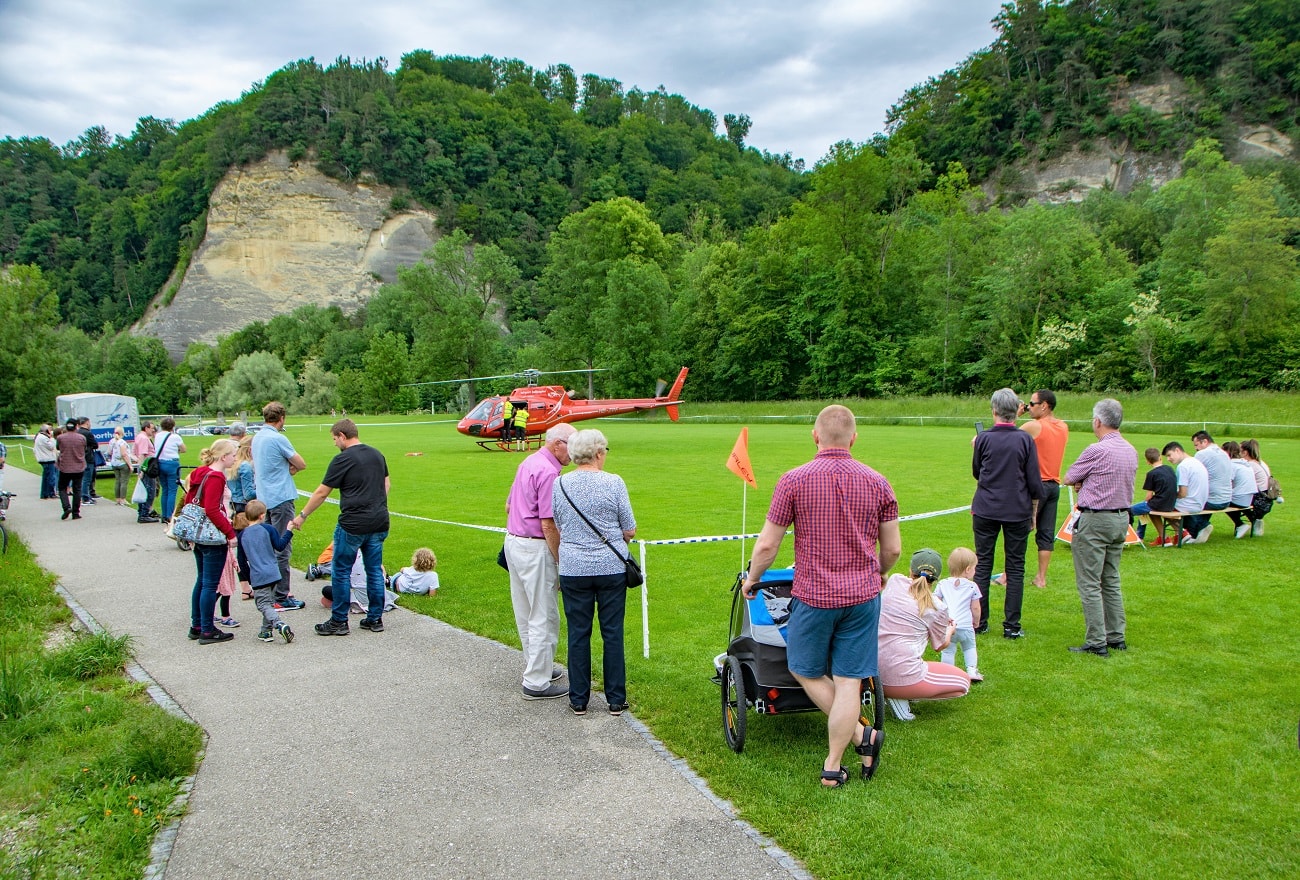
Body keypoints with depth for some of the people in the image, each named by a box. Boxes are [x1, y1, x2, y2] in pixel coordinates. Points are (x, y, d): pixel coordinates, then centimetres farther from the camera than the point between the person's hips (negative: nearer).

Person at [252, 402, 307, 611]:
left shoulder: (257, 437, 11)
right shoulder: (278, 439, -16)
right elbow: (301, 464, -11)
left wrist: (286, 468, -2)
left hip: (263, 498, 9)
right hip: (280, 498, -9)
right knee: (281, 548, -5)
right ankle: (281, 598, -1)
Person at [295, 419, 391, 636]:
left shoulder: (342, 460, -9)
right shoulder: (377, 455, 10)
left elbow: (321, 493, -5)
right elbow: (386, 484, 19)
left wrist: (302, 516, 5)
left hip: (352, 525, -6)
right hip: (379, 523, 6)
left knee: (341, 573, 6)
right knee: (375, 571, 12)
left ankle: (339, 622, 11)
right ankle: (375, 619, 16)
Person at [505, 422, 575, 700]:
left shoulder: (528, 463, 12)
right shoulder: (549, 472, -18)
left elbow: (509, 506, 20)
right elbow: (548, 524, -21)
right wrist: (562, 562, -16)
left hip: (513, 542, 10)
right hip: (535, 549, -10)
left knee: (525, 613, 18)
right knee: (544, 617, -1)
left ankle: (536, 666, 33)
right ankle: (537, 683, 5)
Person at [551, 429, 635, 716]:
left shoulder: (559, 484, 0)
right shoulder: (613, 483, -9)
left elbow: (557, 528, 10)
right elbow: (630, 531, -3)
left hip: (573, 570, 2)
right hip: (611, 567, -2)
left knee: (578, 633, 10)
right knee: (612, 633, 8)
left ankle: (578, 700, 18)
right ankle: (616, 700, 16)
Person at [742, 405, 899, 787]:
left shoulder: (794, 481, -8)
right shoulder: (878, 483, 1)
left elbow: (767, 544, -5)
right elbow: (893, 549, 7)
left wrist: (751, 580, 13)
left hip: (813, 596, -3)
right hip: (863, 596, 3)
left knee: (806, 671, 18)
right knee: (848, 681, 8)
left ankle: (861, 736, 13)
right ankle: (833, 766, 16)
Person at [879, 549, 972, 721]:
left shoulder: (894, 581, 2)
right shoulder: (937, 609, -6)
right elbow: (940, 646, 11)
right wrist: (950, 630, 35)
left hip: (872, 673, 6)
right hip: (902, 677, -6)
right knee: (964, 682, 14)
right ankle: (901, 697, -1)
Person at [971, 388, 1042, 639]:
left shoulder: (983, 438, -5)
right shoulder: (1025, 439, -5)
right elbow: (1035, 482, -3)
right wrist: (1033, 511, 10)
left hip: (985, 510, 0)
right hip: (1017, 511, 0)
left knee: (982, 564, 8)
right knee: (1015, 568, 7)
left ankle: (979, 622, 12)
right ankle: (1011, 626, 8)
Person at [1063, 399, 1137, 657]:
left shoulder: (1097, 451, -18)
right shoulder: (1131, 451, 7)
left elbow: (1068, 479, -7)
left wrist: (1081, 481, 14)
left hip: (1095, 520, -8)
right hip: (1122, 518, 8)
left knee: (1089, 584, -2)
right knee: (1111, 582, 16)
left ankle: (1096, 643, 0)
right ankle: (1116, 637, 21)